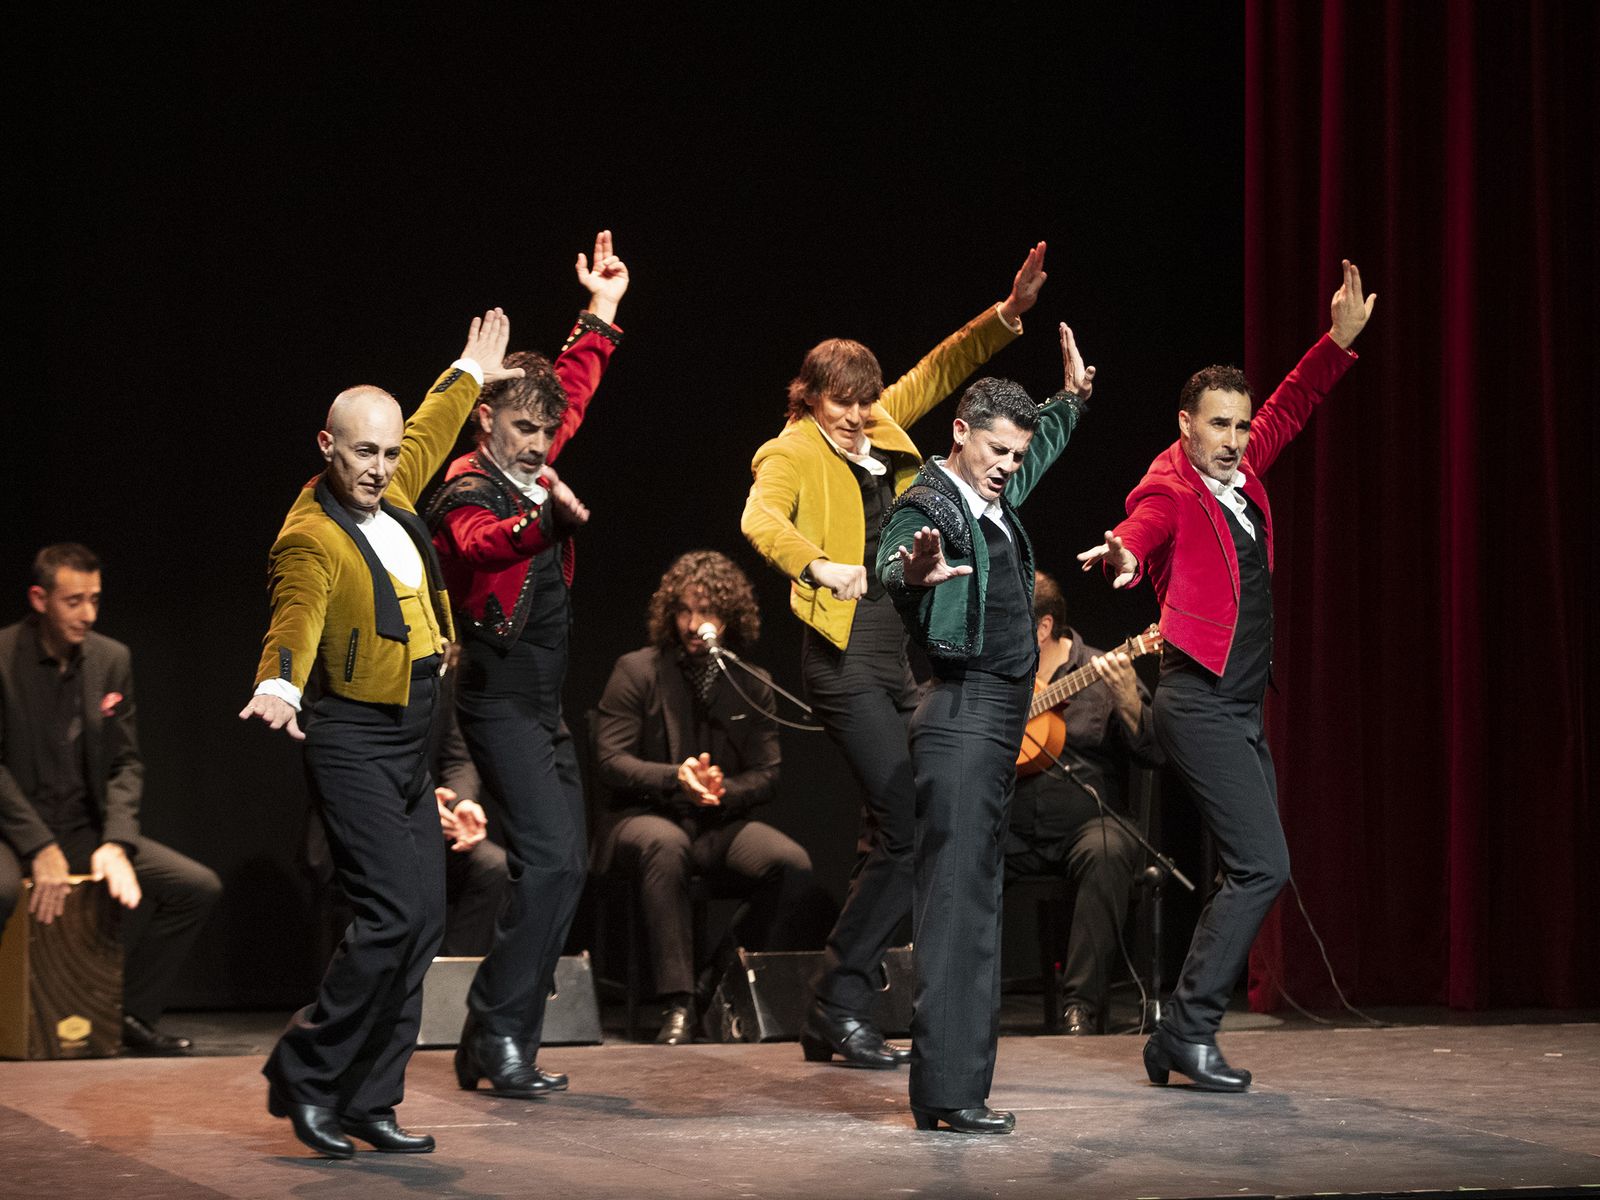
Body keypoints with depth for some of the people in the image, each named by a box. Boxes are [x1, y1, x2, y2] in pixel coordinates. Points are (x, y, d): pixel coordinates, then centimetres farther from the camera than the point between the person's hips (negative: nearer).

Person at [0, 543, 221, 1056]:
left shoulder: (112, 659, 6)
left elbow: (125, 764, 6)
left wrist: (116, 844, -12)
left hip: (83, 830, 6)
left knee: (199, 886, -8)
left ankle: (133, 1016, 6)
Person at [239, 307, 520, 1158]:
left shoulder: (391, 493, 9)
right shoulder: (311, 538, -16)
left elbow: (430, 433, 30)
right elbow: (296, 617, -33)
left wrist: (470, 376, 45)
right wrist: (279, 686, -52)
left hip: (409, 742, 9)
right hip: (353, 743, -9)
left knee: (423, 917, 5)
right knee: (393, 913, -16)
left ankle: (369, 1101, 11)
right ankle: (304, 1077, -2)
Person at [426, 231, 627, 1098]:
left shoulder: (527, 473, 10)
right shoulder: (468, 494, -14)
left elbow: (573, 391, 28)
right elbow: (482, 541, -39)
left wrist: (601, 316, 29)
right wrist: (540, 516, -57)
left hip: (539, 701, 10)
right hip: (500, 698, -10)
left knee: (565, 860, 8)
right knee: (550, 858, -19)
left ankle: (498, 1040, 10)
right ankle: (498, 1034, -15)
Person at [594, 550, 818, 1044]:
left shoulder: (751, 686, 11)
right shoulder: (636, 671, 2)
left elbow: (767, 776, 7)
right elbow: (610, 761, -6)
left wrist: (723, 789, -15)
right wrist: (676, 778, -23)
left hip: (721, 824, 3)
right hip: (645, 817, -3)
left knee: (792, 863, -27)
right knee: (666, 845, -41)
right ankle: (678, 1003, -41)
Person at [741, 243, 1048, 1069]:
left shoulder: (881, 432, 16)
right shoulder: (793, 451, -4)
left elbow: (940, 371, 26)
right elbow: (760, 518, -23)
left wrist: (1007, 315, 14)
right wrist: (818, 565, -41)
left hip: (906, 651, 8)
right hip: (846, 654, -8)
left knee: (890, 840, 8)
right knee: (908, 833, -14)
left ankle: (840, 1018, 15)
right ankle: (841, 1005, -4)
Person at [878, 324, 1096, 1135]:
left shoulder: (993, 498, 15)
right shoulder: (929, 505, -13)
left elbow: (1042, 449, 39)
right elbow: (893, 565, -36)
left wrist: (1071, 396, 44)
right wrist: (913, 573, -57)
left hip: (997, 724, 10)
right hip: (962, 717, -10)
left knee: (973, 899, 10)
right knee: (957, 899, -14)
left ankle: (955, 1085, 14)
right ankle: (948, 1093, -17)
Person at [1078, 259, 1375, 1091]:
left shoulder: (1239, 471, 12)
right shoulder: (1170, 489, -11)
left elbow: (1289, 408, 25)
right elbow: (1142, 528, -33)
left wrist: (1338, 342, 16)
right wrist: (1123, 557, -55)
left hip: (1242, 709, 9)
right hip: (1199, 704, -9)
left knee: (1248, 876, 8)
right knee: (1261, 867, -15)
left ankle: (1180, 1038, 13)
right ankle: (1189, 1030, -10)